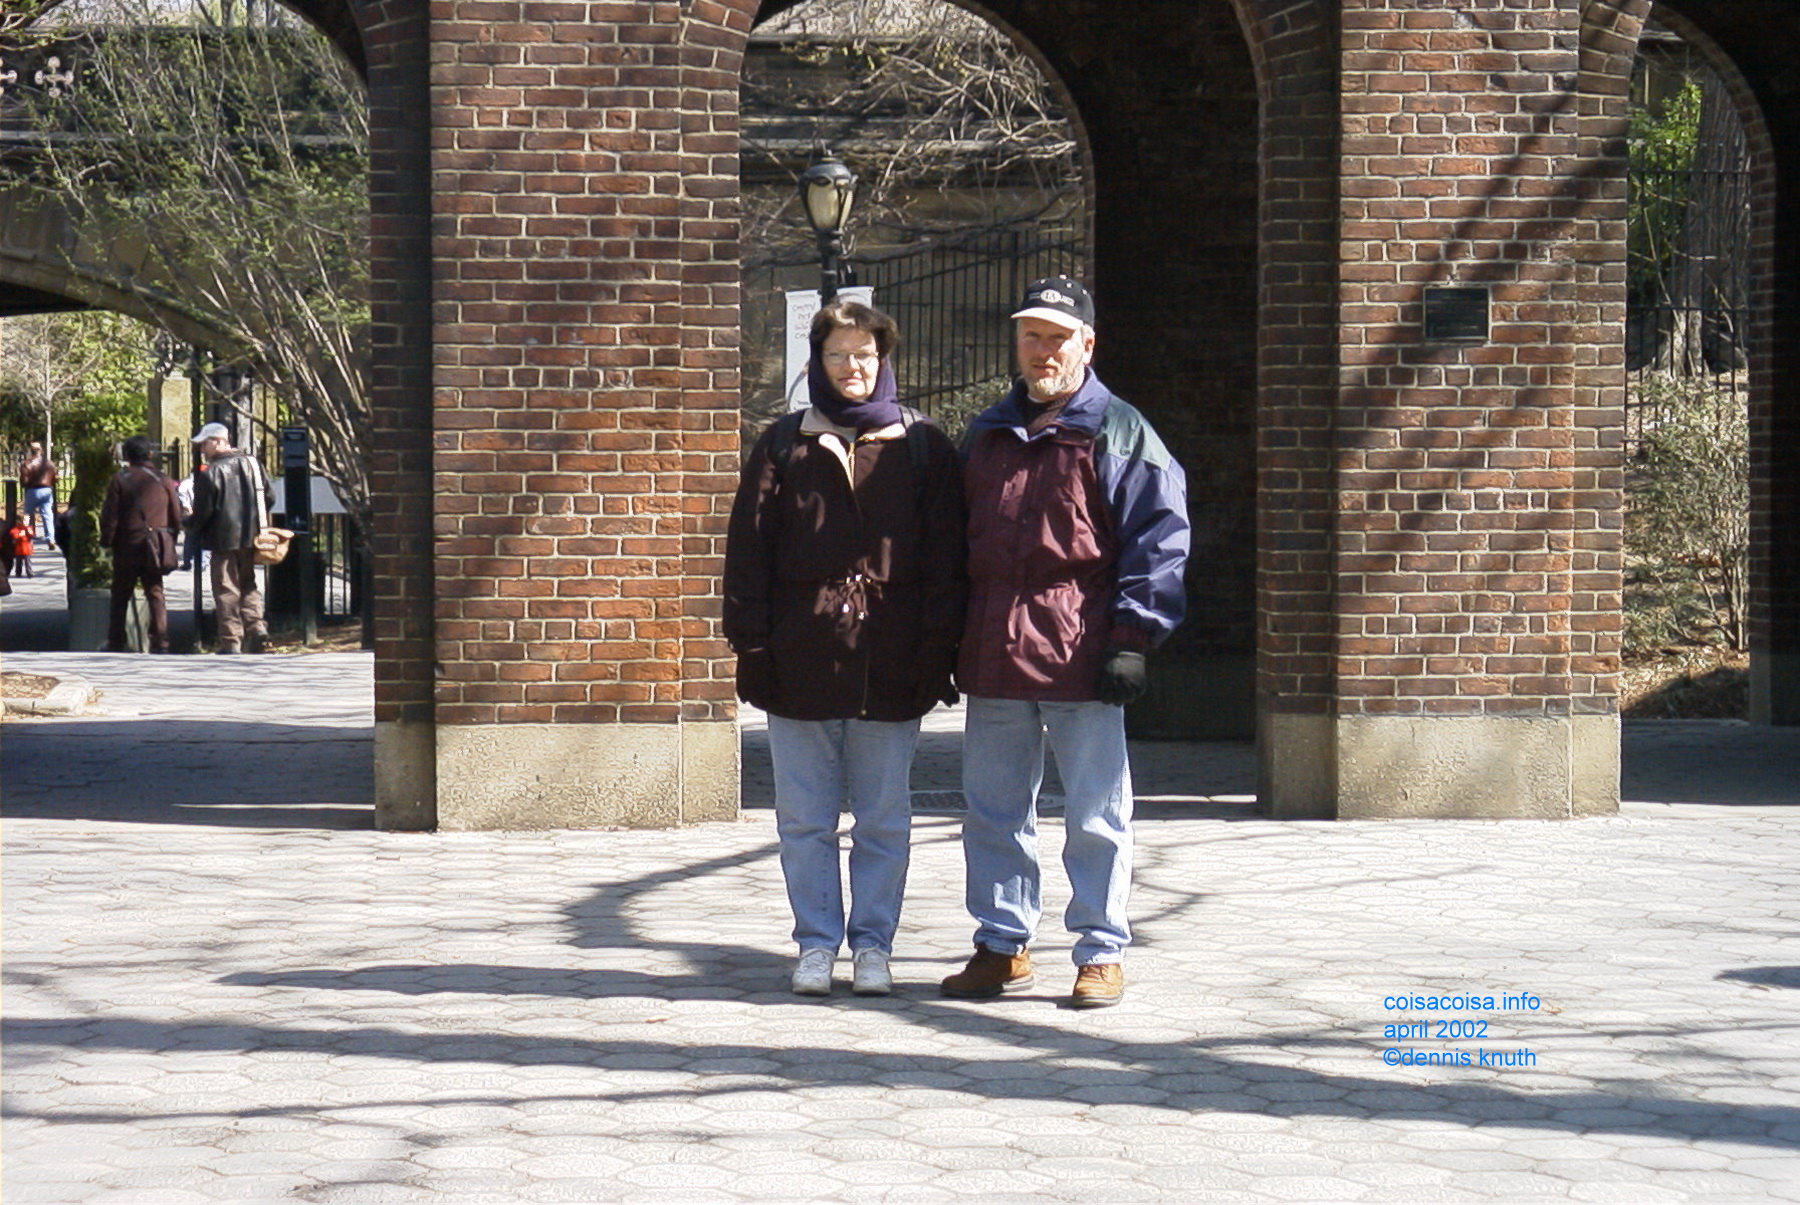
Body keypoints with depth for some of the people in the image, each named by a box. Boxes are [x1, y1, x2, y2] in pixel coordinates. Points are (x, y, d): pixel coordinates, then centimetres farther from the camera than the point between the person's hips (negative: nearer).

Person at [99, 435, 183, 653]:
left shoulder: (119, 480, -5)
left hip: (126, 548, -2)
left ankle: (115, 643, 10)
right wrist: (168, 542, 17)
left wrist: (107, 541, 4)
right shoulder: (163, 481, 3)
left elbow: (109, 515, -7)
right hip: (154, 551, 2)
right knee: (156, 596, 5)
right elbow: (176, 517, 6)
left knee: (120, 598, 8)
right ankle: (160, 643, -3)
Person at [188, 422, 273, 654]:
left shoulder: (210, 473, -14)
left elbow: (203, 510, -13)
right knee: (249, 584, 18)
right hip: (251, 538, 6)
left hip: (224, 539, -6)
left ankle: (231, 641, -1)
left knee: (226, 591, 0)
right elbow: (269, 497, 10)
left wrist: (197, 530, 7)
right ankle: (257, 627, 1)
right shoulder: (252, 464, 6)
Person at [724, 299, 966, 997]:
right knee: (805, 819, 4)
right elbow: (749, 548, 6)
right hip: (803, 658, 1)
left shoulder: (923, 448, 7)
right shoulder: (784, 447, 9)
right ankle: (816, 944, 13)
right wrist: (752, 646, -2)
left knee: (883, 819, 5)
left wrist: (937, 651, -3)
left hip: (889, 664, -1)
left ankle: (873, 945, 14)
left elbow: (943, 555, 5)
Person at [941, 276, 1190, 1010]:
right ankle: (1001, 947, 20)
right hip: (993, 657, 5)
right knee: (993, 811, 10)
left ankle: (1102, 954, 8)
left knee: (1095, 816, 0)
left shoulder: (1118, 433, 1)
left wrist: (1131, 639, -12)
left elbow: (1160, 537, -4)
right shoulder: (986, 435, 17)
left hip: (1081, 657, -5)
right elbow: (958, 539, 22)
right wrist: (954, 642, 14)